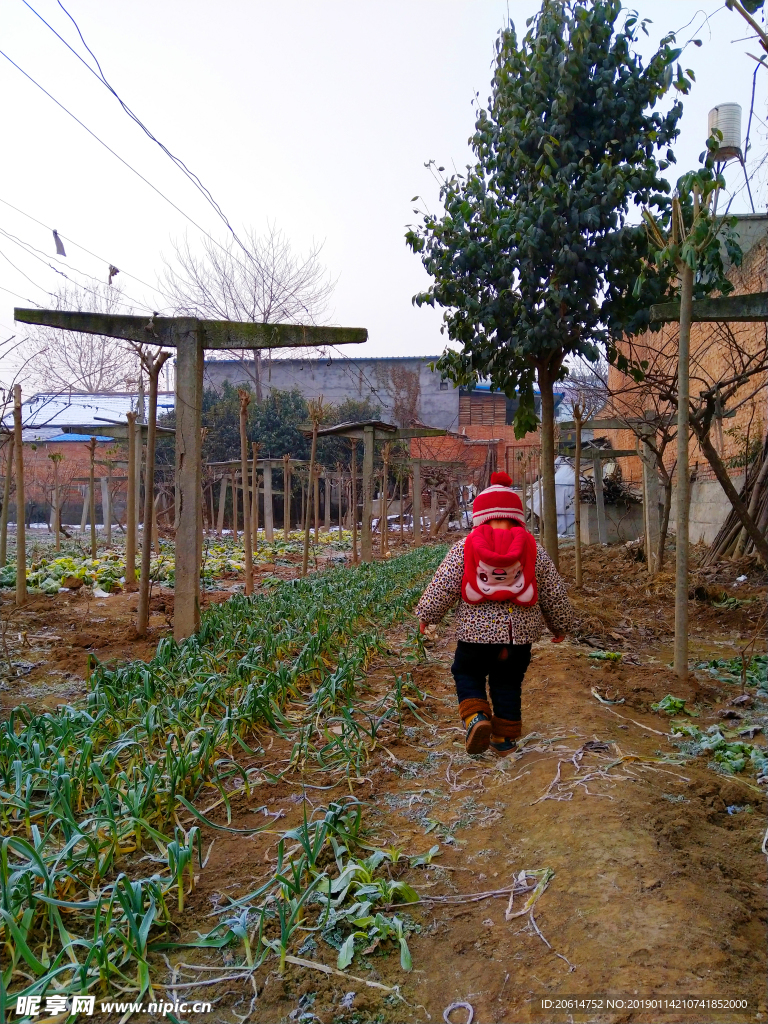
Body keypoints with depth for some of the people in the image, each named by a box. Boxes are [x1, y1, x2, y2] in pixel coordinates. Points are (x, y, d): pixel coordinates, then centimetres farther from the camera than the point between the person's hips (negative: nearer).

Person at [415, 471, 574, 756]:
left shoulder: (464, 548, -5)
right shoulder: (534, 551, 1)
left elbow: (443, 586, -3)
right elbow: (554, 594, 8)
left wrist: (427, 614, 12)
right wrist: (560, 625, 24)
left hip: (476, 631, -2)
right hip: (520, 634, 2)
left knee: (467, 674, 17)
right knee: (508, 684, 17)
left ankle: (476, 717, -7)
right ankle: (504, 738, 22)